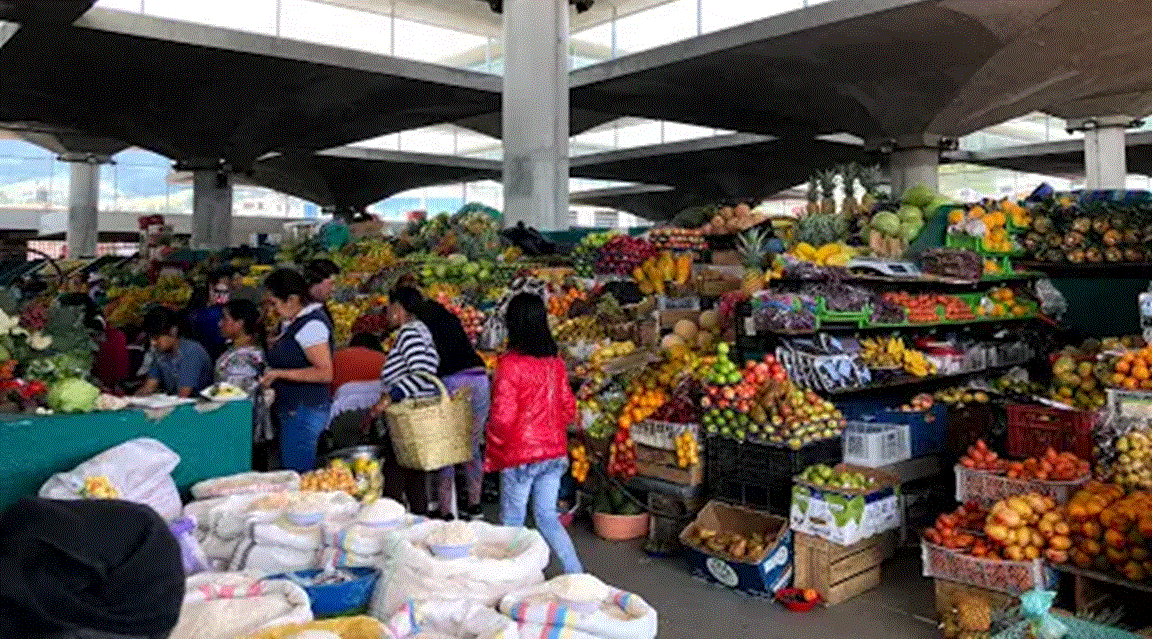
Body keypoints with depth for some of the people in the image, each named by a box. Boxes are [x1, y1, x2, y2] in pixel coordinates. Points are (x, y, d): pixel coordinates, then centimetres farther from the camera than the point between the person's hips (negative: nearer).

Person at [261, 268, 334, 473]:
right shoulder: (295, 322, 13)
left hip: (304, 412, -10)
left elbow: (325, 373, -22)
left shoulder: (311, 325, -18)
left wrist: (279, 374, -19)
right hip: (293, 410, 10)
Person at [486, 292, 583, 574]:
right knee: (547, 516, 17)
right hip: (554, 453, 6)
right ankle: (576, 574, 14)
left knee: (512, 523, 10)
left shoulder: (510, 365, -17)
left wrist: (492, 454, -2)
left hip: (520, 457, -6)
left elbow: (502, 417, -16)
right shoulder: (555, 363, 0)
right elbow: (569, 408, 7)